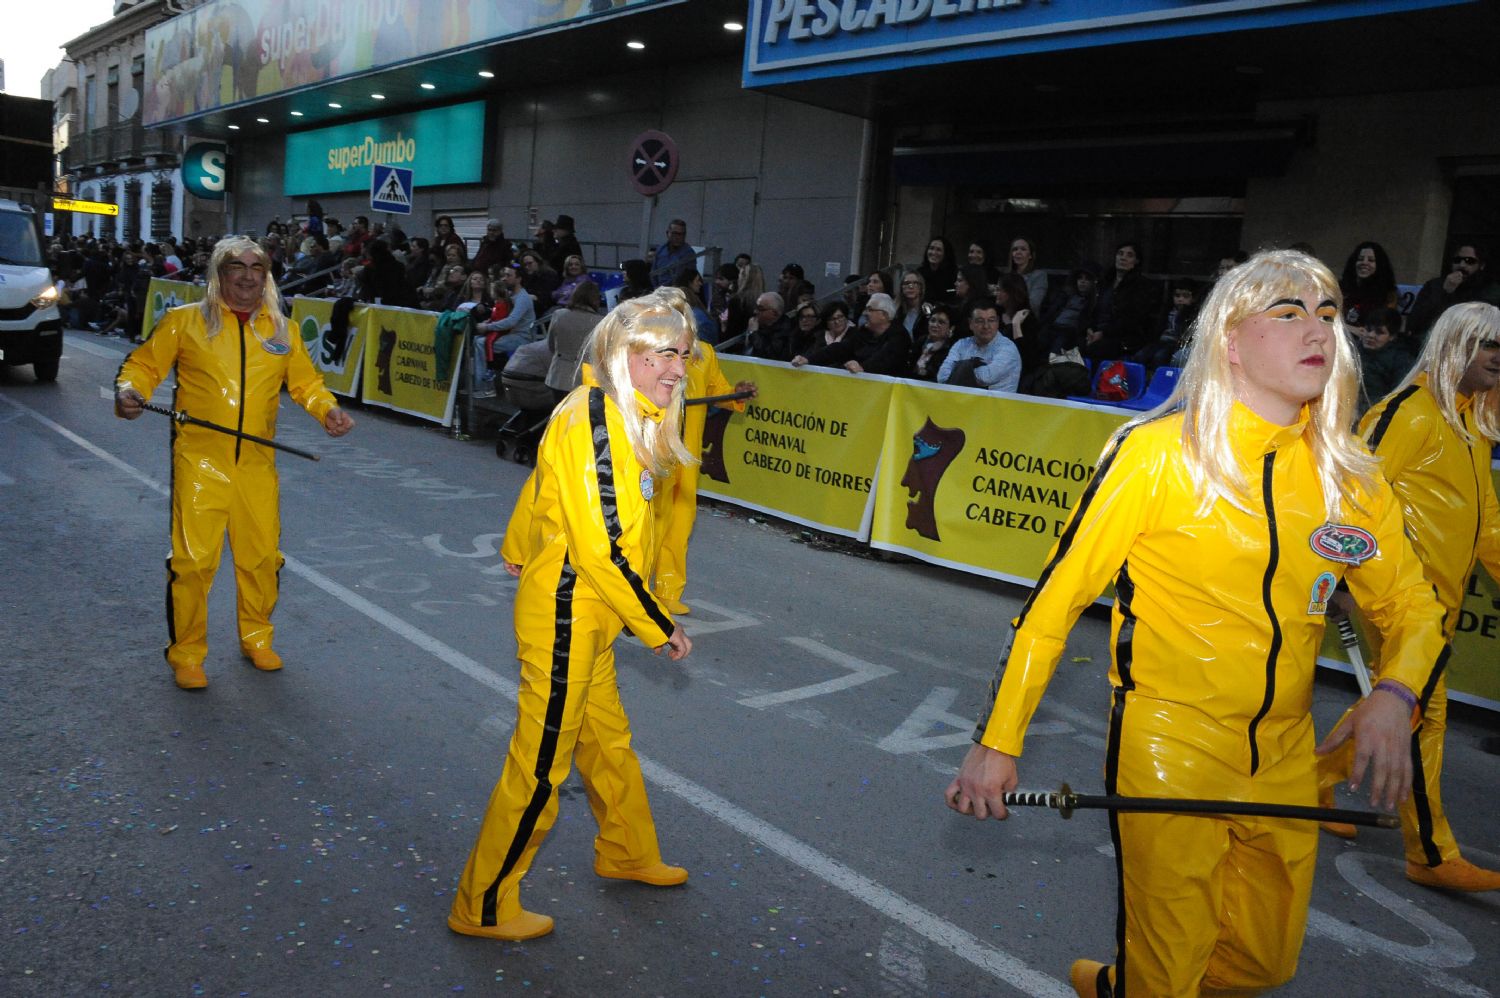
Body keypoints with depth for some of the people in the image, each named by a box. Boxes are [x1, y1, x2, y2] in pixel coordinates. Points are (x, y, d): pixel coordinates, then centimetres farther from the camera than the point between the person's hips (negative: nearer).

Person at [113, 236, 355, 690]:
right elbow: (144, 364, 6)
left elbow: (306, 383, 13)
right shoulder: (184, 321, 4)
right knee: (193, 559, -5)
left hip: (257, 465, 3)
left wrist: (327, 410, -6)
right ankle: (186, 653, 14)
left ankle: (256, 638, 32)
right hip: (199, 462, -3)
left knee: (263, 558, 9)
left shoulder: (281, 331, 11)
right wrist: (129, 390, -14)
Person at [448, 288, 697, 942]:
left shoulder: (620, 415, 7)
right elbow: (601, 548, -26)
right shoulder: (594, 416, -23)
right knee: (540, 765, 3)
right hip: (566, 618, -9)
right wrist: (658, 628, -18)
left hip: (588, 618, 9)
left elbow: (540, 485, 22)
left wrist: (520, 551, 39)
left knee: (607, 740, 23)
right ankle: (483, 906, 20)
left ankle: (626, 854, 44)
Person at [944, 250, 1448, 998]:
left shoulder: (1349, 476, 0)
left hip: (1285, 759, 6)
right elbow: (1055, 598, -11)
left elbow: (1411, 606, 10)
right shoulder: (1157, 453, -14)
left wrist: (1395, 695, -12)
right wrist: (997, 742, -12)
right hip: (1168, 751, -5)